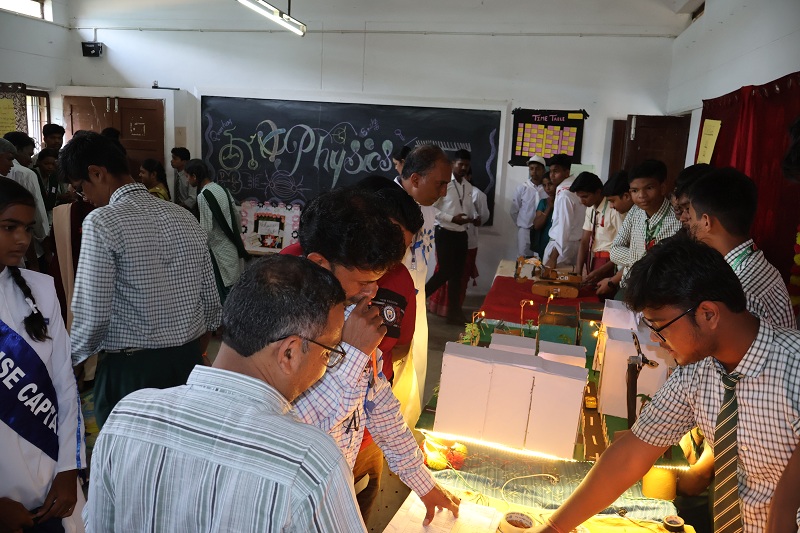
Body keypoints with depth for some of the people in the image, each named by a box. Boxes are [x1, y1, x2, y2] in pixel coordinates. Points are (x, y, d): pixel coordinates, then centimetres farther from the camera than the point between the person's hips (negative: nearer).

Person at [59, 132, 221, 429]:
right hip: (190, 362, 6)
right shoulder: (185, 218, 3)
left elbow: (92, 316, -16)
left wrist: (71, 360, 3)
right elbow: (212, 302, 6)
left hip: (130, 368, -6)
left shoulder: (102, 223, -15)